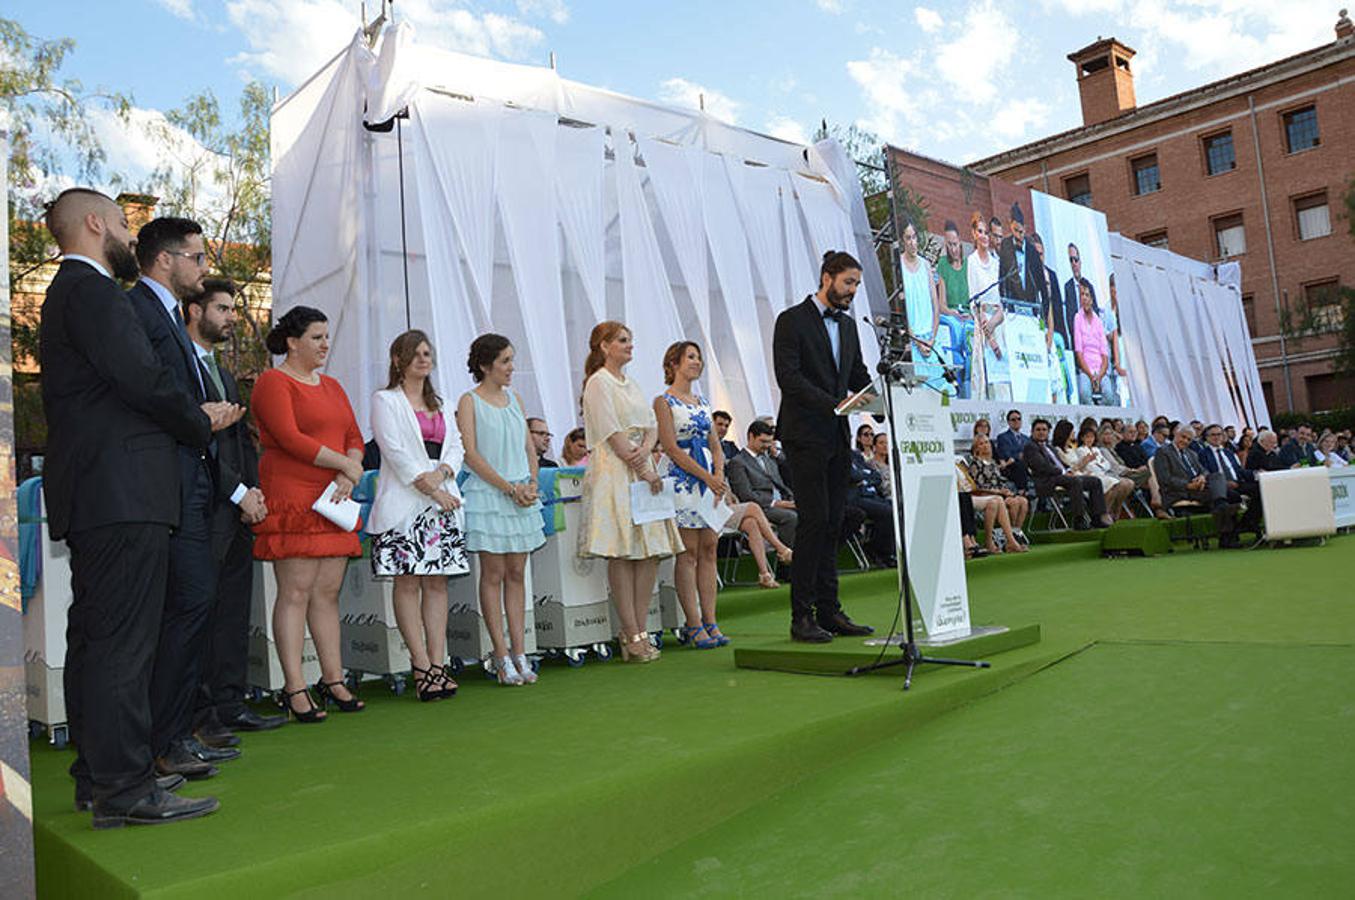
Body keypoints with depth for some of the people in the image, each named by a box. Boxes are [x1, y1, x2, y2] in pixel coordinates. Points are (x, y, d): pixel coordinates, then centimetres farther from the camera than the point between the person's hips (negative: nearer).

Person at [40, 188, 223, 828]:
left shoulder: (72, 291, 24)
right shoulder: (91, 290, -9)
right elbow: (142, 377, -18)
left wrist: (192, 415, 9)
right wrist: (200, 422, -2)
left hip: (95, 498, 11)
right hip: (122, 495, -11)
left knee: (95, 640, 13)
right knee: (121, 642, -9)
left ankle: (100, 776, 23)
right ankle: (124, 788, -4)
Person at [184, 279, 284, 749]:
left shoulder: (225, 374, 23)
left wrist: (253, 490, 5)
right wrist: (239, 493, -13)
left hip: (238, 512, 9)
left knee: (234, 613, 11)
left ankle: (230, 705, 18)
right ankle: (200, 716, 3)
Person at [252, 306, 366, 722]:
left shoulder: (331, 386, 21)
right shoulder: (273, 382, -3)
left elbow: (354, 437, 16)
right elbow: (289, 438, -14)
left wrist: (350, 475, -3)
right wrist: (346, 465, -11)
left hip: (333, 501, 7)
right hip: (291, 498, -7)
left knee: (328, 593, 8)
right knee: (295, 592, -7)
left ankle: (333, 679, 13)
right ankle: (294, 688, -3)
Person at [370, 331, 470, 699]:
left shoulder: (440, 403, 20)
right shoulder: (385, 400, 2)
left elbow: (456, 446, 12)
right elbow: (395, 451, -8)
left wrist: (440, 474, -9)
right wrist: (431, 490, -12)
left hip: (443, 501, 5)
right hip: (404, 503, -5)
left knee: (437, 582, 3)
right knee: (407, 583, -6)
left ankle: (437, 663, 5)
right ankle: (422, 667, -3)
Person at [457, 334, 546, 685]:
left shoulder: (513, 398, 14)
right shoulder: (469, 401, -4)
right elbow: (471, 454, -10)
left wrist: (531, 484, -1)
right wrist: (509, 488, -13)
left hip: (522, 495, 6)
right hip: (487, 495, -6)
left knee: (517, 574, 6)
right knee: (493, 574, -2)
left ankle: (519, 652, 10)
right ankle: (502, 658, 3)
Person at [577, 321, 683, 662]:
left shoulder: (630, 383, 21)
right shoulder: (598, 382, -4)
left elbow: (652, 425, 14)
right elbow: (613, 434, -11)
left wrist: (645, 450, -8)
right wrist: (643, 470, -13)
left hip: (641, 471, 8)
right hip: (613, 474, -8)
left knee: (652, 551, 2)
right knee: (622, 553, -9)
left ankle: (638, 631, 7)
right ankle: (632, 635, -5)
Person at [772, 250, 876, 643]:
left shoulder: (847, 325, 18)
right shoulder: (792, 320, -4)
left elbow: (859, 376, 19)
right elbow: (788, 376, -14)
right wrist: (833, 404, -22)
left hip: (837, 438, 7)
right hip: (806, 436, -7)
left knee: (832, 524, 8)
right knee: (814, 521, -9)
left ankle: (829, 611, 13)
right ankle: (801, 616, -2)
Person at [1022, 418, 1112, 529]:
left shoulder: (1049, 448, 29)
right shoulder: (1030, 447, -1)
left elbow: (1062, 465, 26)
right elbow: (1042, 466, -13)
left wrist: (1070, 471, 3)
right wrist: (1063, 473, -17)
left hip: (1064, 476, 9)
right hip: (1047, 482, -9)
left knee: (1095, 481, -3)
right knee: (1076, 481, -34)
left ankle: (1098, 517, -7)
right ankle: (1078, 521, -34)